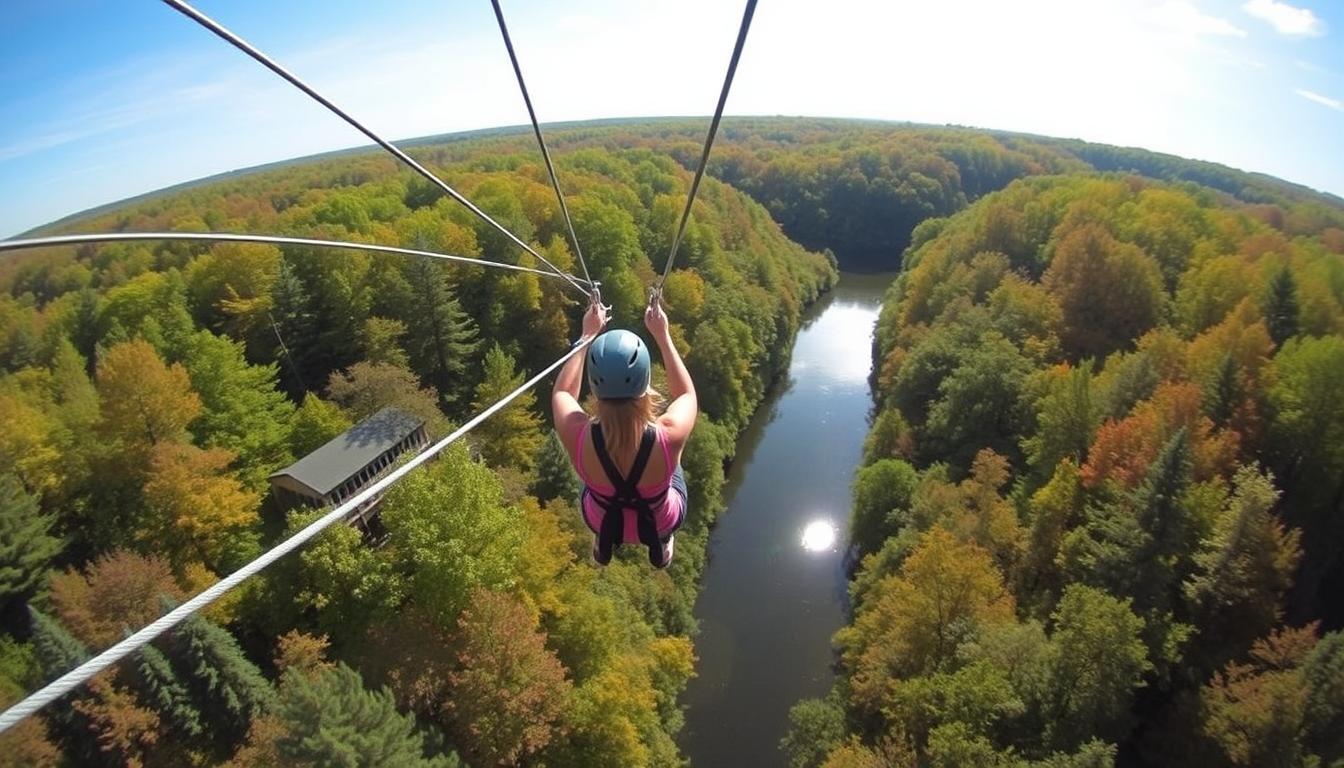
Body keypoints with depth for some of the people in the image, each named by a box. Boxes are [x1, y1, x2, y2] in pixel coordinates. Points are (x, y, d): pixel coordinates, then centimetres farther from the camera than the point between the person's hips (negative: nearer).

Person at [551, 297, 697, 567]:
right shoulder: (669, 437, -39)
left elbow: (561, 391, -11)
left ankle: (602, 544, 52)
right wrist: (662, 335, -11)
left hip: (602, 522, 1)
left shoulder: (578, 437, -37)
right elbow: (687, 394, -13)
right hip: (661, 523, 0)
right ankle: (662, 544, 50)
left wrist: (588, 334, -8)